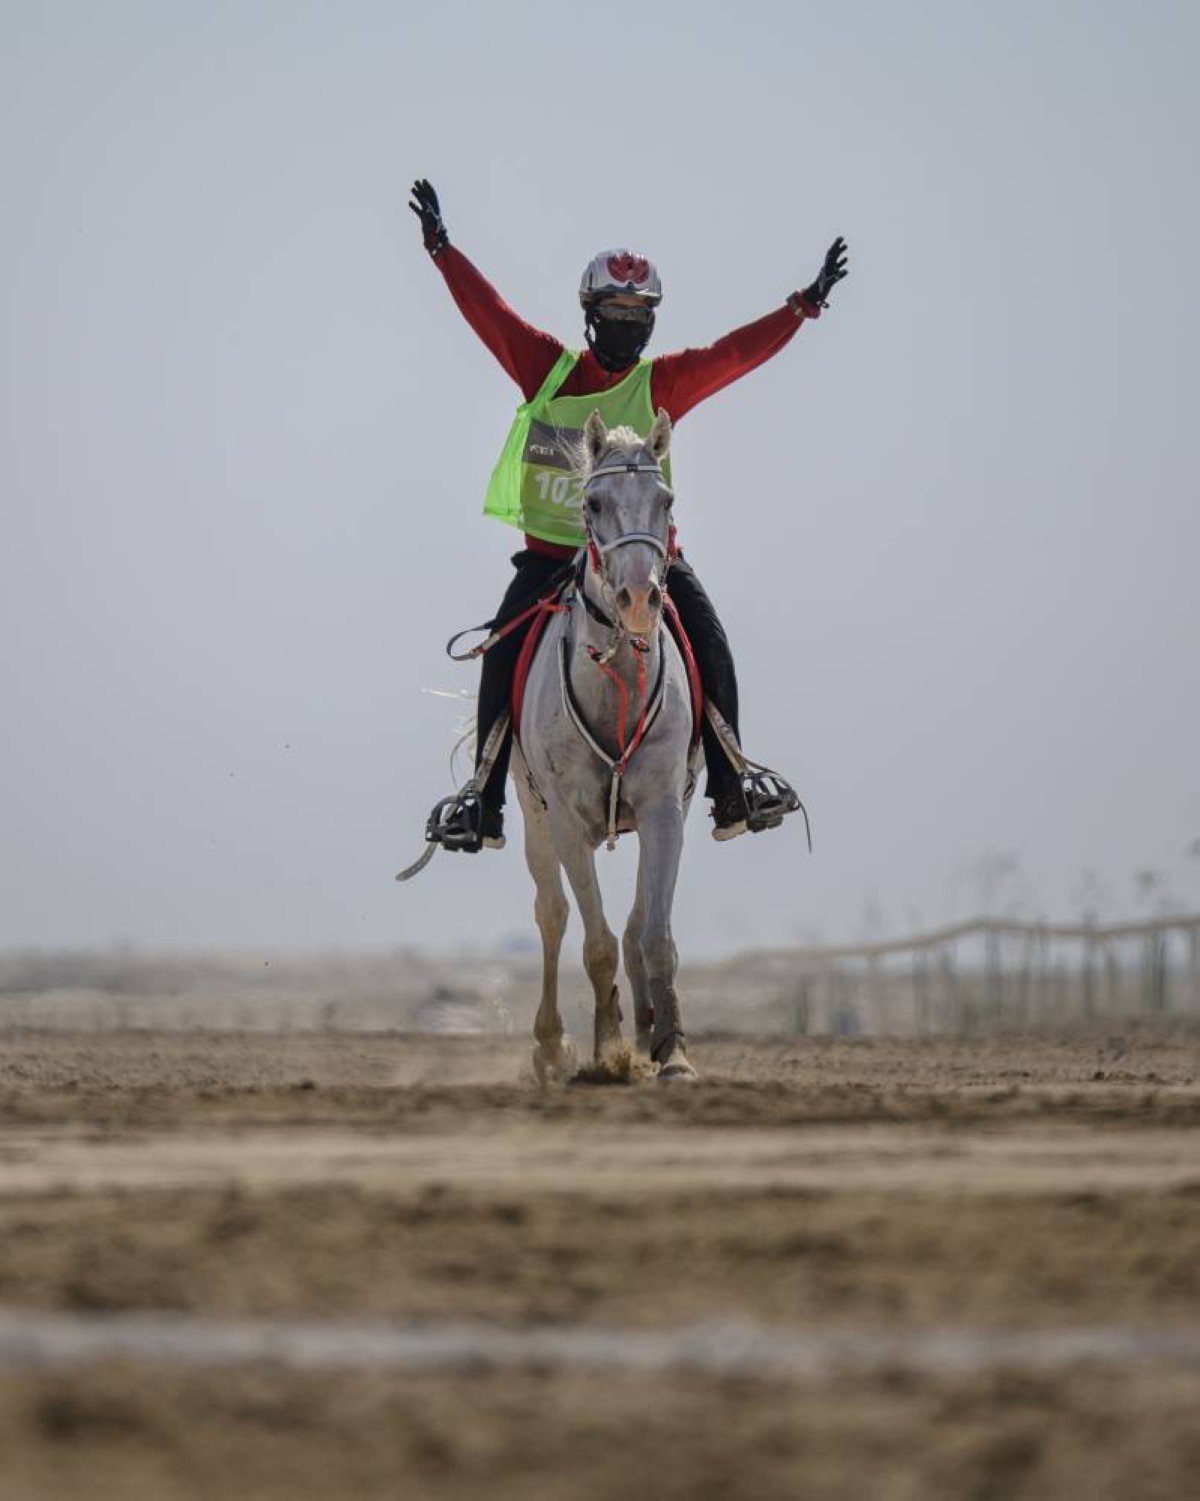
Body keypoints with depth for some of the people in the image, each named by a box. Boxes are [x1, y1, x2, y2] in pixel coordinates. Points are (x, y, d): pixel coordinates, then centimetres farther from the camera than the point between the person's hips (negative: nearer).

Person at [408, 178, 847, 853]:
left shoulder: (663, 384, 3)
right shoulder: (548, 367, 3)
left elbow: (737, 352, -2)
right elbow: (487, 310, 2)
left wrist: (803, 307, -9)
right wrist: (442, 248, -3)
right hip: (551, 549, 0)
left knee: (710, 644, -17)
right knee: (503, 651, -20)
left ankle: (730, 785, -7)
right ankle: (484, 798, -12)